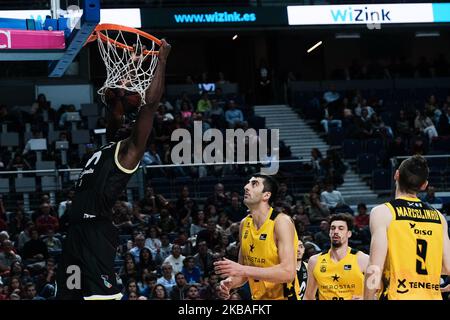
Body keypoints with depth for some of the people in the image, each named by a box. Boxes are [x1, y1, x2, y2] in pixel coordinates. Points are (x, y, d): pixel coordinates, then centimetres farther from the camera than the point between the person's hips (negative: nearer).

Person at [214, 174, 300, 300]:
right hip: (258, 297, 6)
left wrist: (243, 270, -29)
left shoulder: (281, 221, -16)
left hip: (283, 296, -6)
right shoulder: (245, 224, 5)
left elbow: (288, 273, -26)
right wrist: (230, 281, -9)